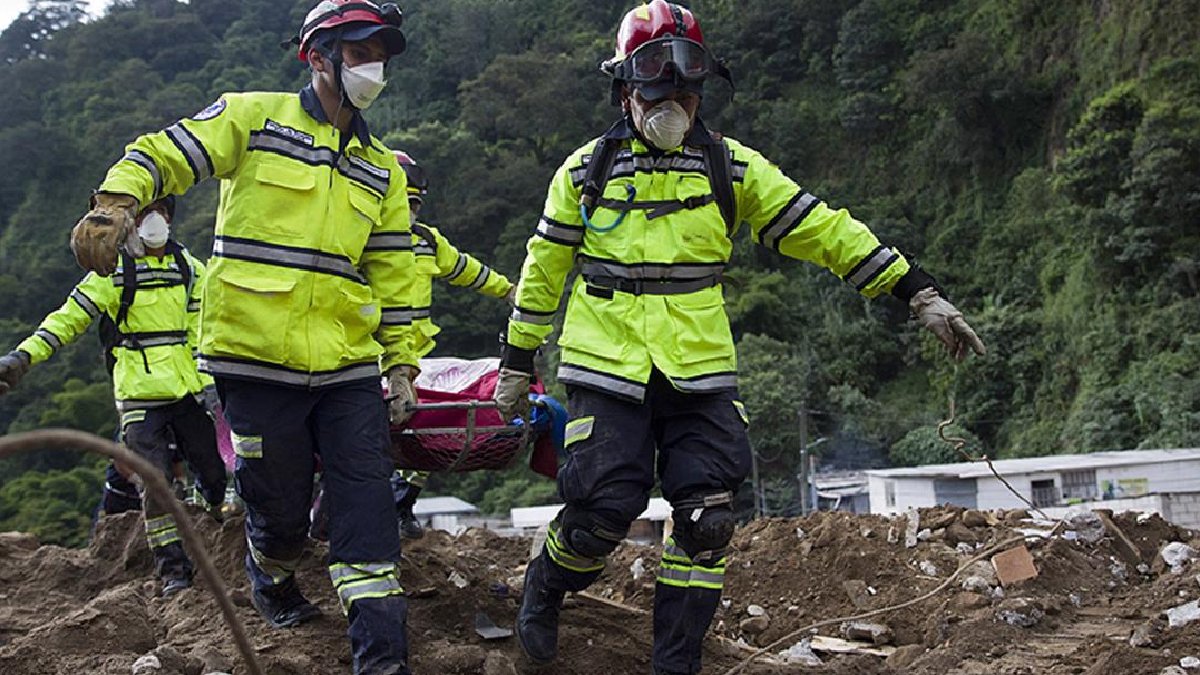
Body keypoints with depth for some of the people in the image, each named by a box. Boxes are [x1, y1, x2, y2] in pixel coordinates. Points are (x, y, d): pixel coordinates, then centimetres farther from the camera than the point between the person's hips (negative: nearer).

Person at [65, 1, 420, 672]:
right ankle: (274, 585, 39)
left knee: (368, 508, -4)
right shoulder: (255, 116, 4)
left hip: (350, 368, 4)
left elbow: (395, 274, 16)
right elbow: (163, 155, -4)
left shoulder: (382, 169, 17)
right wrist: (116, 203, -25)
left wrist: (403, 363, 12)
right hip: (257, 359, -4)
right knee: (280, 507, 5)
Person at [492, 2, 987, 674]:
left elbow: (824, 230, 2)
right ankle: (543, 590, 26)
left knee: (707, 521, -4)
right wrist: (518, 361, 14)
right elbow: (544, 268, 13)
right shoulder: (587, 171, 4)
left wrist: (920, 292, -3)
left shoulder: (731, 168, 5)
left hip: (700, 372, 2)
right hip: (609, 370, -2)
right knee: (602, 512, -8)